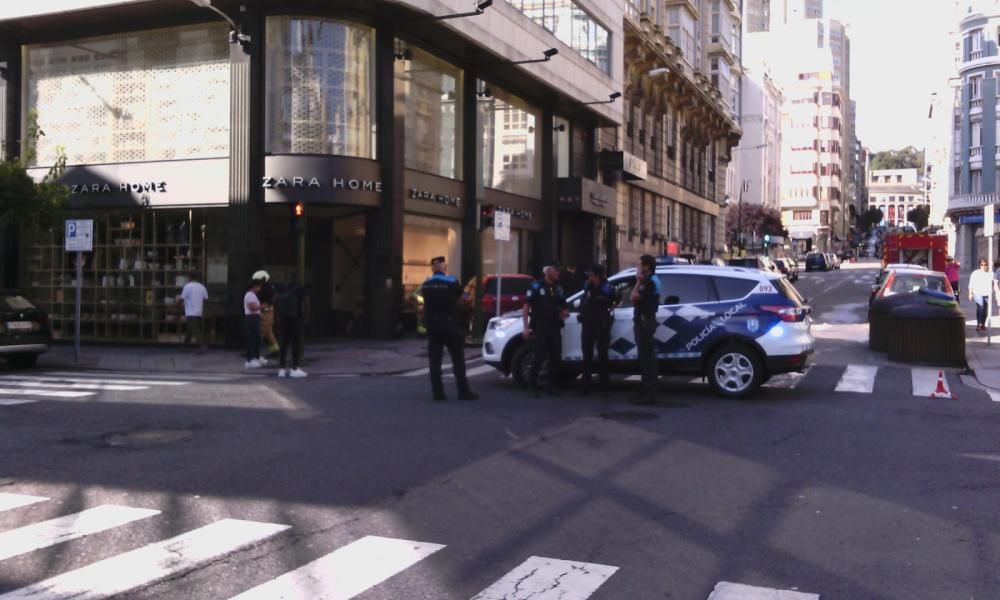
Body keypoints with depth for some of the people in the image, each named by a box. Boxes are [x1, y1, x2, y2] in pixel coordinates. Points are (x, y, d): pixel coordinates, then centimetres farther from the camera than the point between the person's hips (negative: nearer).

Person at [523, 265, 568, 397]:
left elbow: (564, 307, 23)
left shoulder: (558, 289, 14)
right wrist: (526, 327, -12)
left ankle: (550, 386, 13)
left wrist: (564, 312, -2)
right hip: (539, 328, -6)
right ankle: (532, 385, 5)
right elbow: (526, 307, -5)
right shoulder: (536, 286, -3)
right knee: (540, 357, -9)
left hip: (554, 328, 6)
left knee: (556, 357, 3)